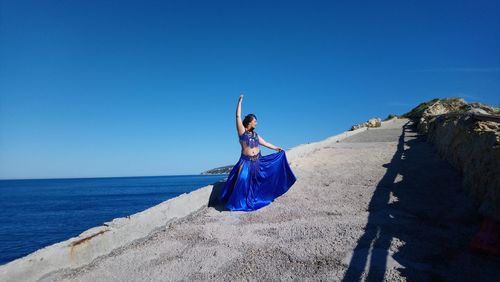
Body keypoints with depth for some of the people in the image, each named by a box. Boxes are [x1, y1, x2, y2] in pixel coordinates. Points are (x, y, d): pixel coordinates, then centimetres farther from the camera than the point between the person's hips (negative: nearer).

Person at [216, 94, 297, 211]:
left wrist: (276, 148, 25)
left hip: (258, 161, 6)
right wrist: (240, 101, -10)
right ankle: (237, 203, -5)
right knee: (243, 181, -16)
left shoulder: (255, 134, 12)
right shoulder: (242, 131, -3)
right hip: (246, 161, -6)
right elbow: (238, 116, -10)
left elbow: (265, 143, 22)